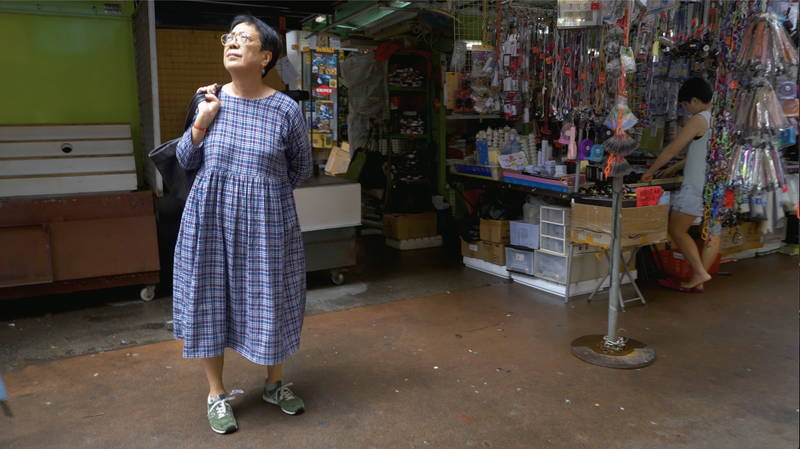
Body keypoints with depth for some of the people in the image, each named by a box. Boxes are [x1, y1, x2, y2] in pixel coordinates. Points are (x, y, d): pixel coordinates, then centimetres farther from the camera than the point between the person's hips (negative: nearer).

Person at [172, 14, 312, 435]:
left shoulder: (286, 110, -7)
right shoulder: (209, 100, 1)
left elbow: (301, 167, 7)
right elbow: (185, 160, 7)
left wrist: (265, 191, 9)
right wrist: (202, 121, -8)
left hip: (266, 222, -2)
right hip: (211, 219, 2)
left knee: (269, 301, 9)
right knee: (211, 300, 7)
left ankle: (274, 383, 32)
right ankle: (216, 393, 25)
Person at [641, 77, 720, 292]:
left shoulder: (699, 120, -11)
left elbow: (672, 149, -9)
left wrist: (651, 171, 1)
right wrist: (676, 168, 25)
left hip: (698, 187, -9)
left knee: (677, 230, 2)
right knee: (713, 233, 8)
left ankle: (700, 272, -2)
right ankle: (697, 282, 14)